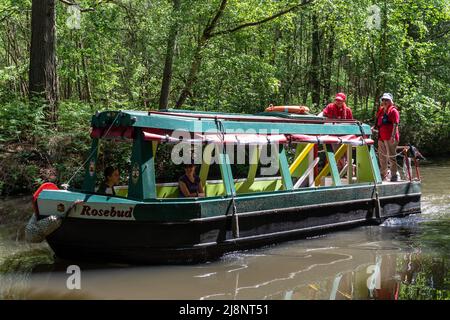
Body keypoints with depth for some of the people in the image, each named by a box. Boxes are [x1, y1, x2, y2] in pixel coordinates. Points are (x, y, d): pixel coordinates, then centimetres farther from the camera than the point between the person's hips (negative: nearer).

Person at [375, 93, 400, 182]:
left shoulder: (393, 111, -6)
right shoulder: (381, 111, 18)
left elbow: (395, 125, -14)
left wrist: (393, 136, -23)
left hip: (390, 138, -9)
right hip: (381, 137, 9)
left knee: (391, 156, -8)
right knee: (382, 157, 14)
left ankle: (394, 175, -3)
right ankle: (383, 175, 23)